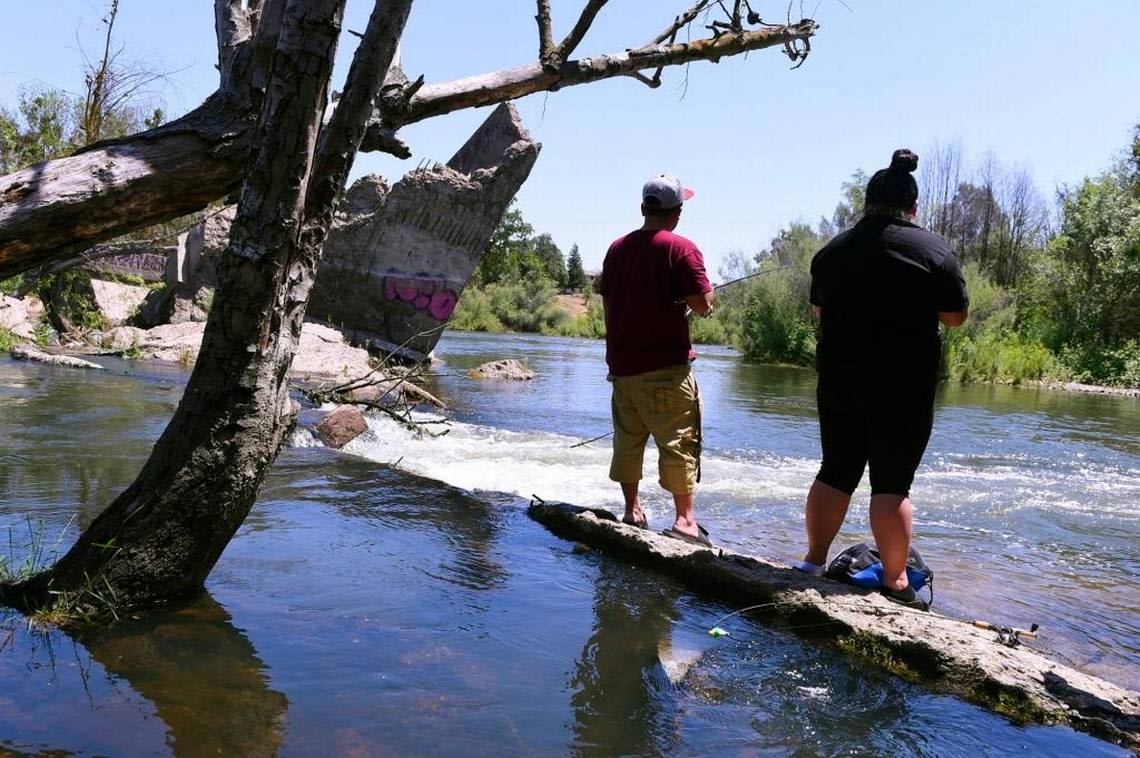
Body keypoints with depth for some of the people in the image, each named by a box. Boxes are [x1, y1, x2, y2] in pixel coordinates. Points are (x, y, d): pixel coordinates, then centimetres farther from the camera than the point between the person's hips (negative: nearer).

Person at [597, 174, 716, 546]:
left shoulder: (617, 248, 10)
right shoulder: (681, 249, -9)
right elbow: (702, 304, -14)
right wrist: (707, 289, 8)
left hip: (622, 363, 6)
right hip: (666, 365, -6)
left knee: (627, 440, 14)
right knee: (679, 440, -2)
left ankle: (632, 511, 21)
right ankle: (685, 519, -3)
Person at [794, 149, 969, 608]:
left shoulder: (833, 251, 6)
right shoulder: (934, 250, -5)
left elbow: (819, 311, 17)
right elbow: (956, 317, 2)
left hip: (839, 380, 4)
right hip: (904, 388, -4)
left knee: (836, 471, 13)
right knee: (892, 483, 0)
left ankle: (813, 562, 18)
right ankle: (895, 583, 5)